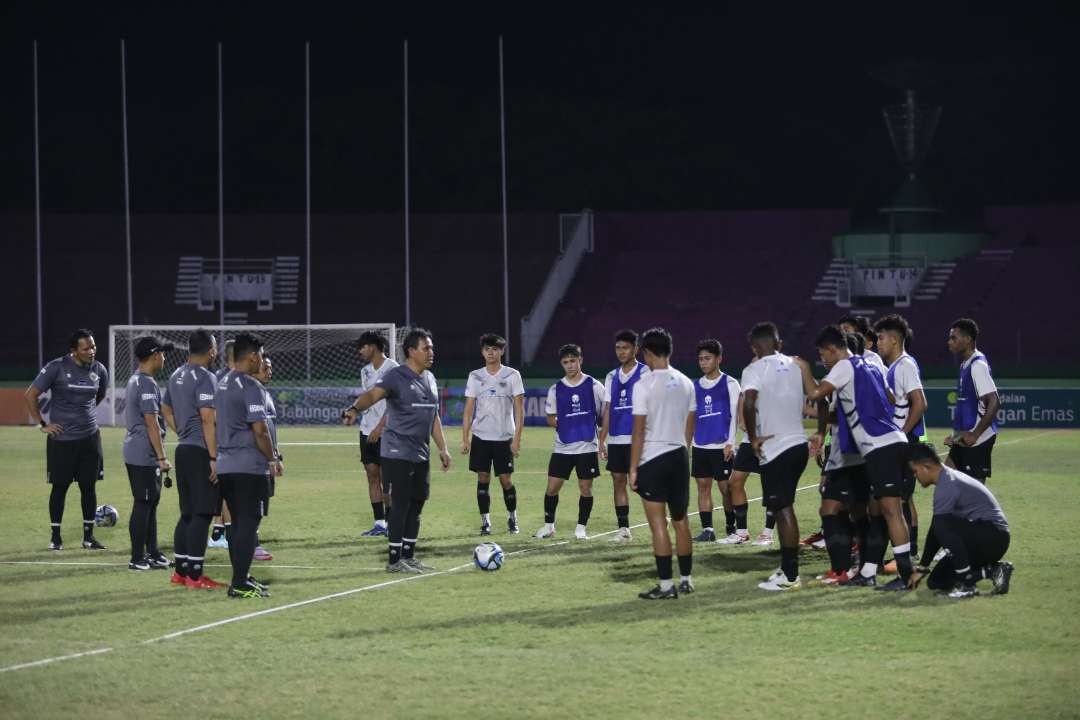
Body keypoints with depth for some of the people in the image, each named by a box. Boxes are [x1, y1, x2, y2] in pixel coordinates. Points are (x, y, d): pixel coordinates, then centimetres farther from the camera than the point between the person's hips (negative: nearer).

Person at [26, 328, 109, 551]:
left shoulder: (99, 370, 2)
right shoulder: (56, 368, -11)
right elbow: (31, 395, -5)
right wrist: (41, 424, -7)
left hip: (90, 438, 4)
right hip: (61, 439, -4)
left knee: (89, 486, 5)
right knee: (60, 486, 3)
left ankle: (88, 535, 14)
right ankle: (55, 536, 13)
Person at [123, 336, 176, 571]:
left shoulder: (134, 381, 15)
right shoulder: (148, 384, -17)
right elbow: (152, 423, -21)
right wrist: (162, 458, -20)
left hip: (135, 453, 10)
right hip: (145, 455, -10)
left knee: (151, 501, 15)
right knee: (143, 504, -6)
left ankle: (152, 554, 20)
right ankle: (138, 559, -4)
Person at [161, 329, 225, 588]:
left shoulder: (177, 376, 13)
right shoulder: (205, 378, -14)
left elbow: (166, 410, 24)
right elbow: (208, 419, -20)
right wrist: (214, 458, -19)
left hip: (183, 450, 9)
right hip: (201, 452, -9)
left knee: (187, 513, 15)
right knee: (202, 514, -6)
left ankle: (180, 571, 18)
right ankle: (195, 575, -6)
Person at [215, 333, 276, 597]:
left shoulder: (222, 384, 14)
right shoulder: (251, 387, -14)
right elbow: (260, 430, -18)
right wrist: (272, 458, -5)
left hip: (225, 464, 9)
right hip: (248, 466, -9)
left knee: (238, 522, 15)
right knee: (248, 523, -5)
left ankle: (240, 578, 19)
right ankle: (240, 584, -7)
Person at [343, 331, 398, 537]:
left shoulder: (391, 369, -10)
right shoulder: (366, 371, 13)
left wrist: (380, 427, -18)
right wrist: (354, 412, 4)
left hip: (385, 432, -7)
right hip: (367, 431, 7)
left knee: (387, 478, -4)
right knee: (372, 477, 6)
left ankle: (390, 523, 2)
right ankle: (379, 524, 9)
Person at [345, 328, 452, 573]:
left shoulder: (430, 379, 15)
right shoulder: (397, 377, -10)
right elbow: (373, 394, -28)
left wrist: (443, 448, 19)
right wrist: (356, 408, -48)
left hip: (421, 454, 8)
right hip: (398, 453, -8)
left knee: (417, 504, 9)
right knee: (401, 504, -8)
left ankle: (409, 556, 18)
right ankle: (394, 560, -3)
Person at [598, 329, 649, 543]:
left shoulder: (645, 373, -3)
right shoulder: (612, 377, 15)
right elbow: (608, 409, 16)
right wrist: (602, 439, 11)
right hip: (615, 439, 6)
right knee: (618, 481, 5)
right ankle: (623, 529, 10)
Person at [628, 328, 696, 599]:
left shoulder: (645, 385, -12)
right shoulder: (685, 383, 6)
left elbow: (639, 431, -12)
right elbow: (690, 426, 12)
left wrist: (633, 468, -8)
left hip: (653, 459, -6)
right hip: (679, 456, 6)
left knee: (658, 523, -3)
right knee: (681, 521, 14)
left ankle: (666, 585, -5)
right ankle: (686, 580, 20)